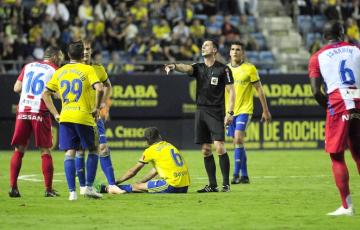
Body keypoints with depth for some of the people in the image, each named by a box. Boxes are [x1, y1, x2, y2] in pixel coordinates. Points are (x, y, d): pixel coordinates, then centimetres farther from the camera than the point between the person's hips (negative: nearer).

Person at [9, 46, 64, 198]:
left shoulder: (28, 66, 15)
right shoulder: (54, 70, 3)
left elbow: (16, 88, 13)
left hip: (23, 110, 4)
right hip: (40, 112, -3)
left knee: (19, 150, 7)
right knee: (45, 151, 3)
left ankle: (13, 187, -1)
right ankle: (48, 189, 1)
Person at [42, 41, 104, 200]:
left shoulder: (60, 72, 11)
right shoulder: (87, 69, -3)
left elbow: (45, 94, 11)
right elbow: (99, 89, -18)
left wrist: (55, 114, 12)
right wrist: (96, 108, -5)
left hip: (65, 117, 3)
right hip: (84, 117, -3)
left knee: (69, 153, 4)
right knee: (93, 150, 13)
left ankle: (72, 191, -4)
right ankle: (89, 187, 7)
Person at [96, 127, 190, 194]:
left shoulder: (151, 150, 0)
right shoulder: (168, 145, 21)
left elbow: (133, 171, 8)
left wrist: (116, 183, 19)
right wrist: (140, 182, 35)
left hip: (172, 186, -7)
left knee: (136, 187, 2)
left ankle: (106, 189, 1)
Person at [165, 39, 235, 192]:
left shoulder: (223, 69, -1)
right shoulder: (198, 68, 11)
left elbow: (231, 91, -3)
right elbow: (186, 68, -10)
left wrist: (230, 113, -12)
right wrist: (174, 66, -33)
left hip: (216, 112, -5)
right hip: (201, 111, 5)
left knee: (219, 148, -13)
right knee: (205, 150, 4)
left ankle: (226, 184, -6)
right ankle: (212, 185, 10)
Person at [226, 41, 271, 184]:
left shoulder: (250, 69, -4)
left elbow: (259, 89, -1)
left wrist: (265, 110, -1)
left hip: (244, 110, -5)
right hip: (229, 111, 5)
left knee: (238, 139, -19)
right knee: (237, 142, 8)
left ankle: (236, 174, -20)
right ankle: (244, 176, 16)